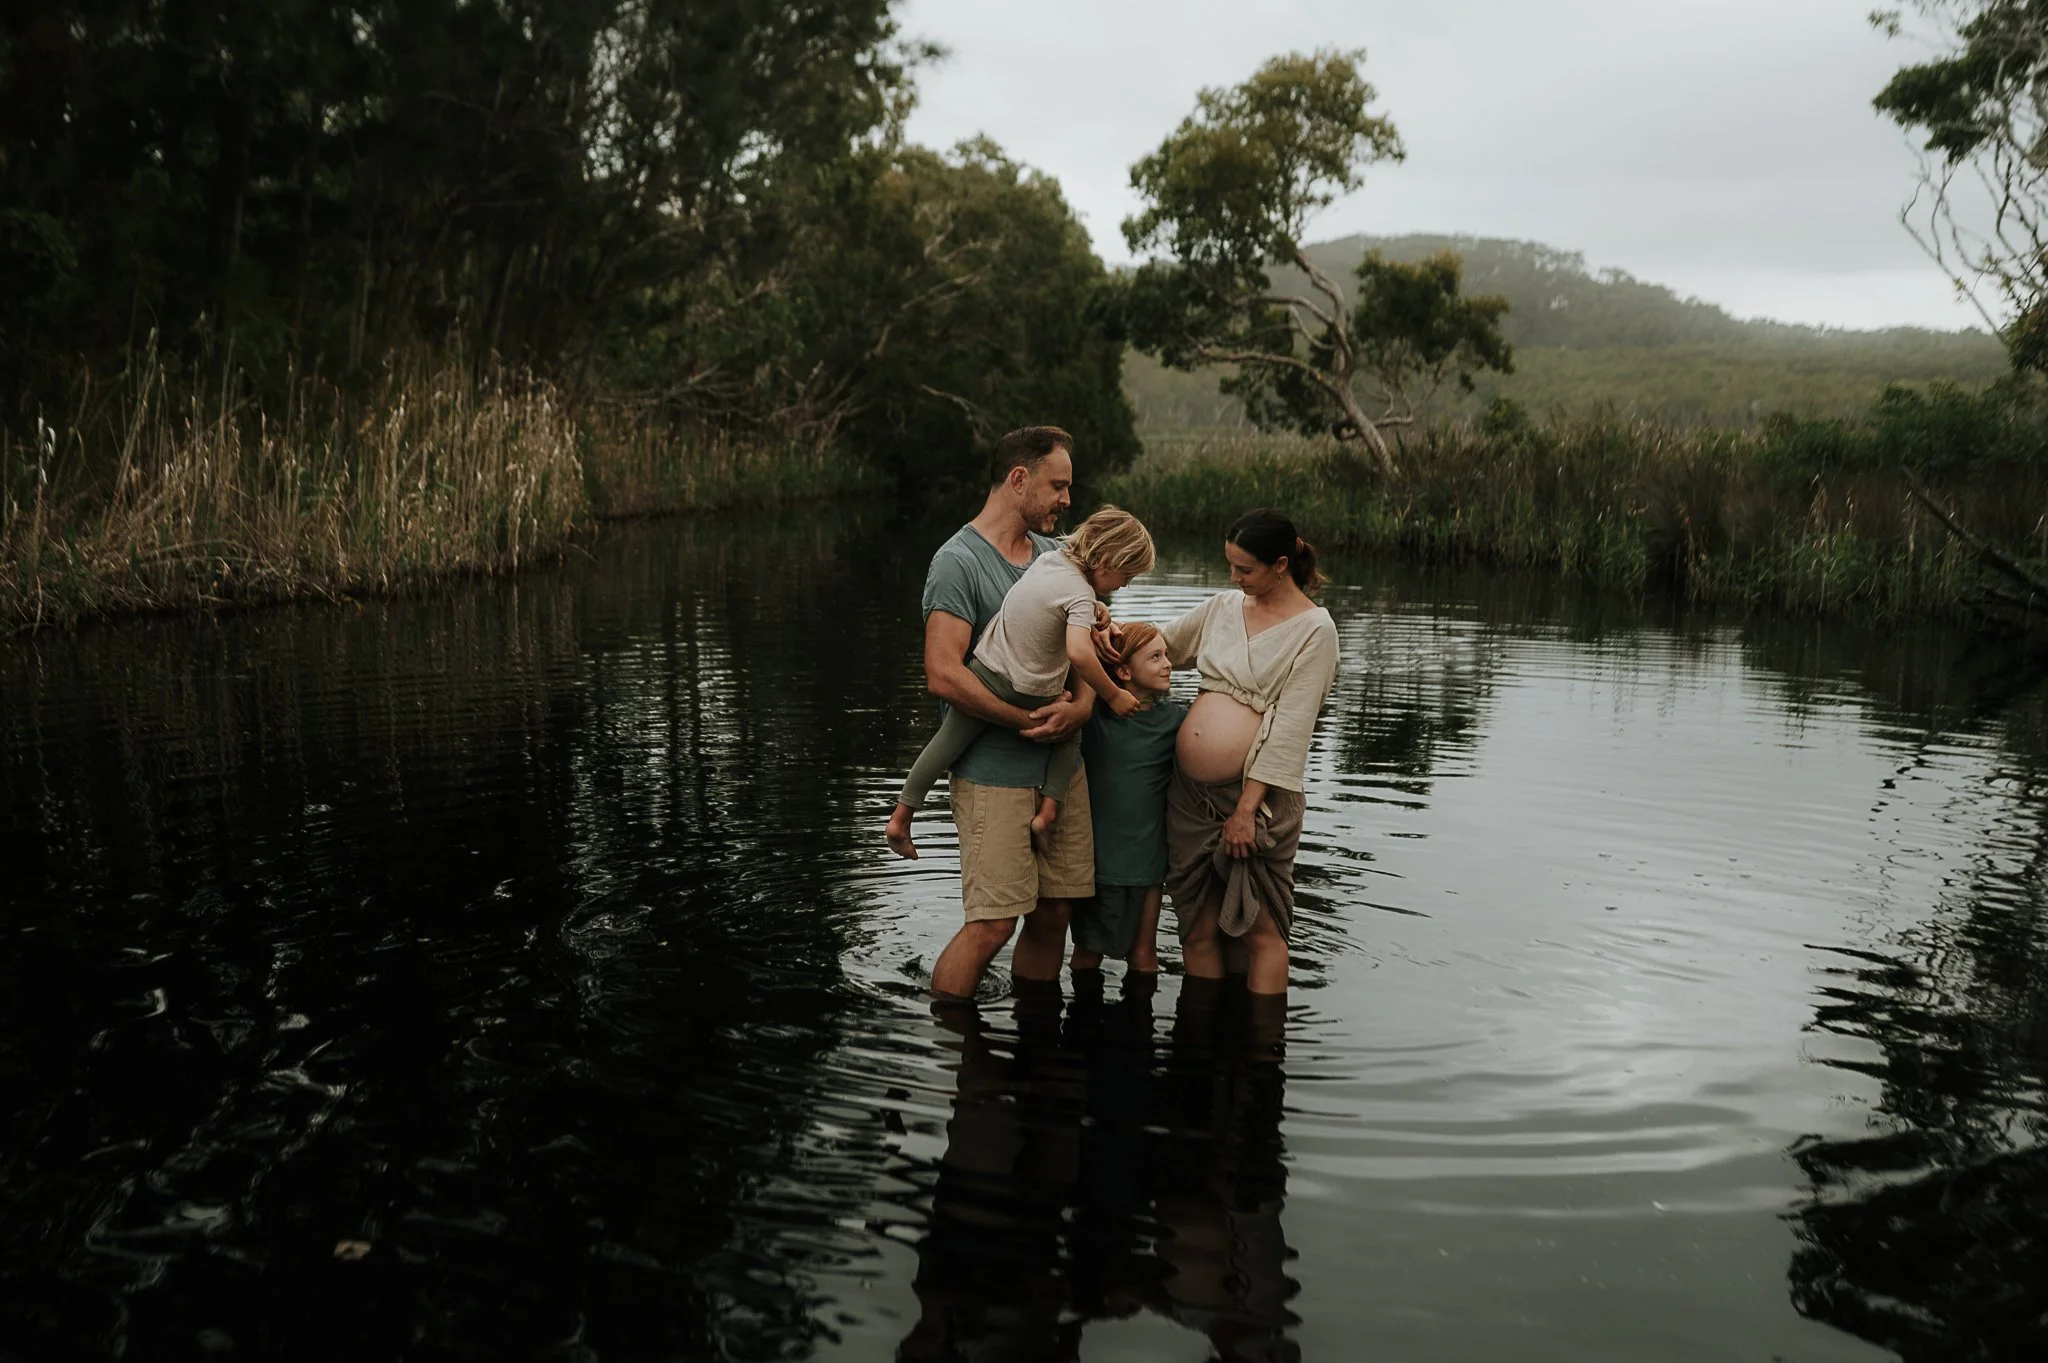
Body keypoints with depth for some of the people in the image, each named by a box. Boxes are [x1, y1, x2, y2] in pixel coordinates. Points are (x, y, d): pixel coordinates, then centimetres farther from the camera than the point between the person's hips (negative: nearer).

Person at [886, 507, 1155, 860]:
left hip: (985, 675, 5)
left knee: (950, 739, 16)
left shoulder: (1050, 556, 5)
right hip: (1032, 698, -5)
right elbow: (1079, 653, -32)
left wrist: (1098, 620, 19)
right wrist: (1113, 695, -20)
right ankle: (1047, 813, 9)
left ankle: (900, 817, 19)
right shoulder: (1081, 594, -17)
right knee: (1070, 735, 21)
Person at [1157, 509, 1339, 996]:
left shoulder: (1314, 629, -6)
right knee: (1198, 927, 10)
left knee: (1260, 929, 0)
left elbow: (1290, 727, -12)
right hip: (1190, 791, 6)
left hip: (1257, 792, -5)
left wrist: (1246, 809, -17)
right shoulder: (1223, 607, 11)